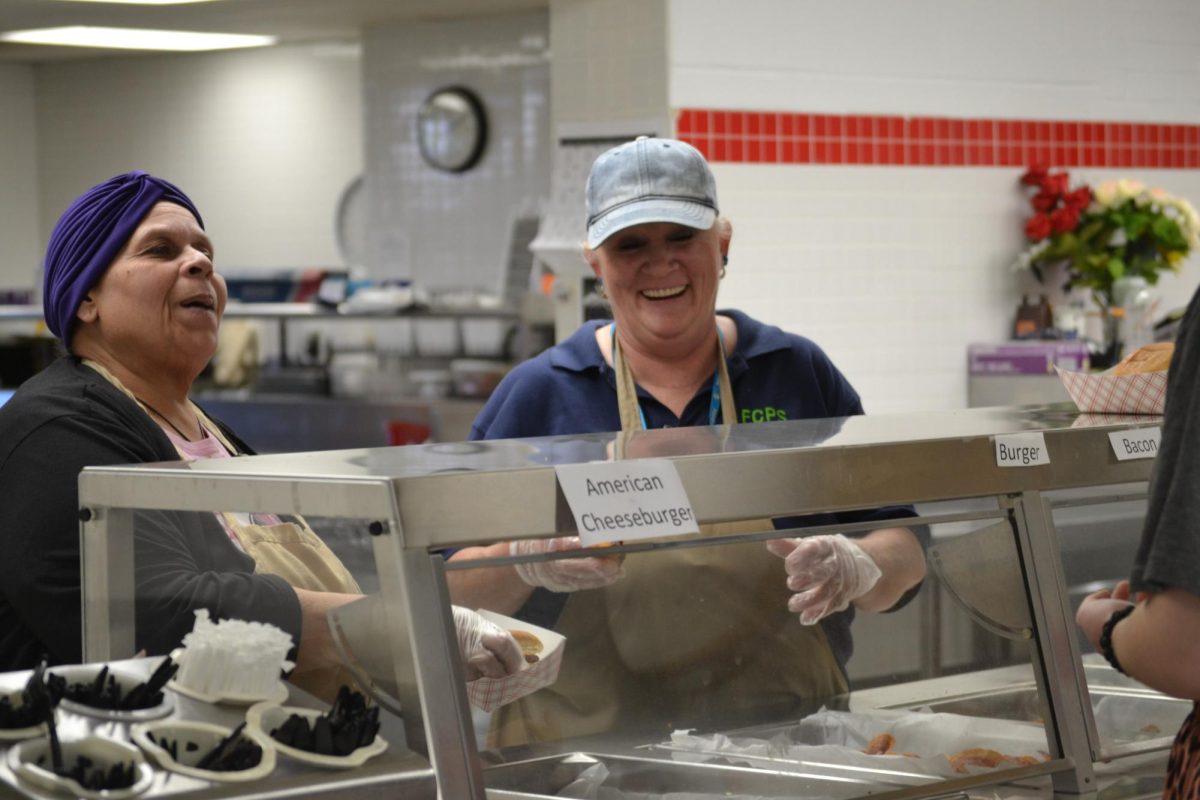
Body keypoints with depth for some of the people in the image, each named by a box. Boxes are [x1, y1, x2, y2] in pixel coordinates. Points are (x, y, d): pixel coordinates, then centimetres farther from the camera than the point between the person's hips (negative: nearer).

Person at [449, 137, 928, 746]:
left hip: (784, 742, 2)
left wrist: (857, 568, -10)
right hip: (584, 754, -1)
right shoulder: (538, 393, 7)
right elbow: (452, 590, 6)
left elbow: (904, 547, 12)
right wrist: (525, 562, -15)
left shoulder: (799, 373, 11)